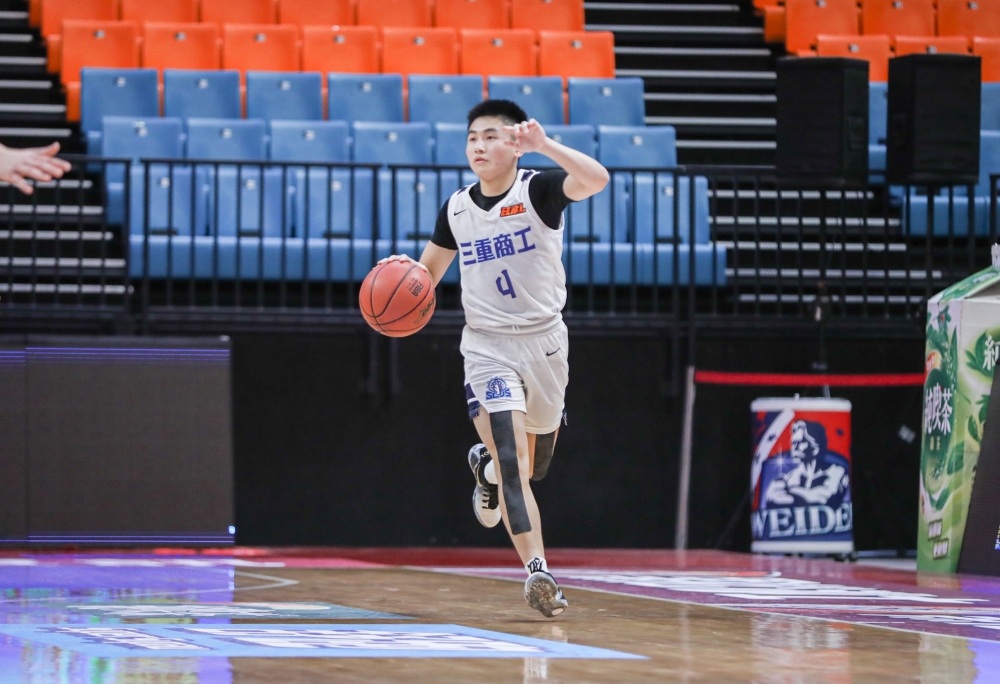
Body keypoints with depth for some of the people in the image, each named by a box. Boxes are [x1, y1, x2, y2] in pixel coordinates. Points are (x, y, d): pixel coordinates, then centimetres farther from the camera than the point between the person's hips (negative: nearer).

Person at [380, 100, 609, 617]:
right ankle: (537, 571, -23)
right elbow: (428, 274, 15)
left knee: (534, 466, 17)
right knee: (511, 460, -19)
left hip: (544, 340, 0)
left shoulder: (539, 190, -10)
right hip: (487, 346, 0)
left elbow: (595, 180, -30)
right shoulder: (456, 209, 2)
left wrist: (545, 145, -43)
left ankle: (487, 464, 52)